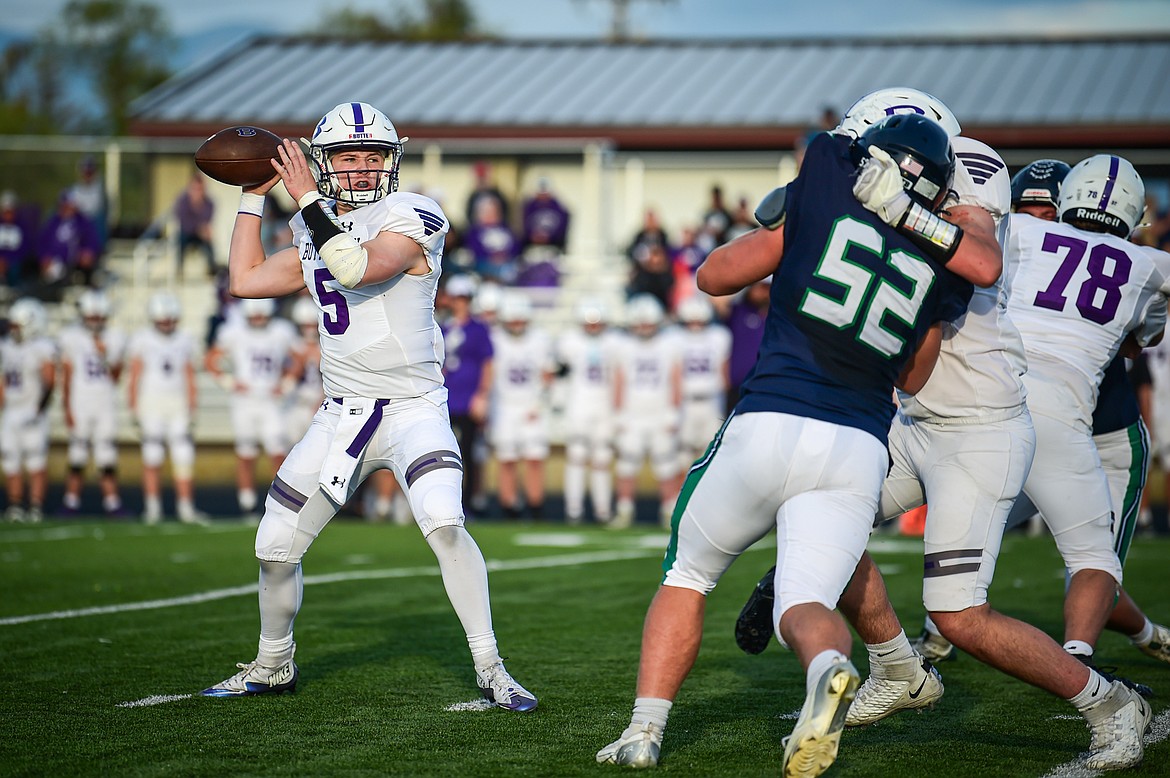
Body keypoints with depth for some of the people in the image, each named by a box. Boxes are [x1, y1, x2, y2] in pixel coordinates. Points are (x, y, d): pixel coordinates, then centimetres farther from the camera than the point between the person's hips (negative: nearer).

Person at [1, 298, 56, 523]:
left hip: (33, 414, -7)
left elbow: (49, 382, -13)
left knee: (36, 465, -5)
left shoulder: (42, 349, -8)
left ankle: (36, 507, -2)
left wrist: (39, 409, -21)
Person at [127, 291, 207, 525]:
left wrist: (192, 407, 8)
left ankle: (186, 508, 2)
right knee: (152, 457, -4)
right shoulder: (142, 340, -1)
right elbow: (135, 375, 0)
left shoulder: (184, 341, 8)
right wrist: (134, 409, -4)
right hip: (151, 403, -3)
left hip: (177, 404, 3)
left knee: (184, 456, -2)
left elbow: (189, 377, 12)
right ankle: (152, 508, 3)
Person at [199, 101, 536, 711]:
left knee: (444, 524, -29)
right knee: (275, 547, 7)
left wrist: (308, 200, -21)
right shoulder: (316, 236, 12)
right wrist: (253, 197, 18)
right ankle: (272, 667, 31)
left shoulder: (410, 219, -10)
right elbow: (245, 280, 17)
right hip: (341, 414, 6)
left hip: (412, 408, -6)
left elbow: (361, 270, -26)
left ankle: (490, 669, -18)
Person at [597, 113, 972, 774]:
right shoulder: (947, 262, 11)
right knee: (806, 603, -1)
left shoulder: (823, 197, 3)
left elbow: (715, 276, 11)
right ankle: (829, 667, -37)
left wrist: (778, 225, 27)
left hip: (771, 427, -1)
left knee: (688, 576, 18)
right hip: (858, 451, 2)